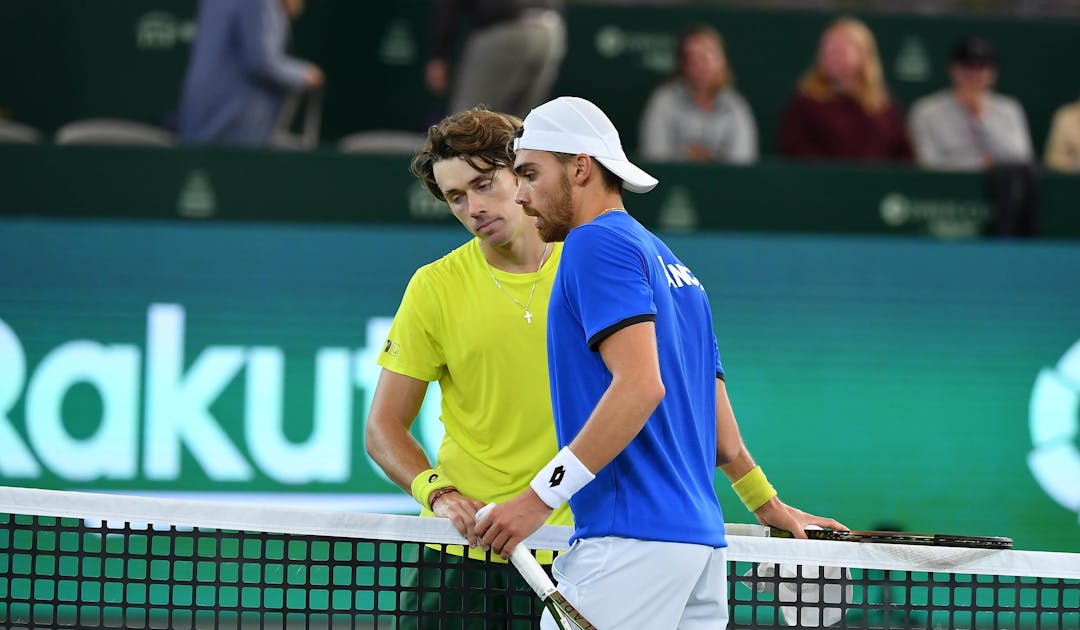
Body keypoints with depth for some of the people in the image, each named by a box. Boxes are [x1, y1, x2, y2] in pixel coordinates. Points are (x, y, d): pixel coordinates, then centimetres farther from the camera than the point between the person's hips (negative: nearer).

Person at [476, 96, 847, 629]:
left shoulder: (596, 243, -5)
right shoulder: (668, 261, 23)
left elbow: (641, 385, -18)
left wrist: (540, 497, -19)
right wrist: (768, 504, 41)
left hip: (630, 540, -9)